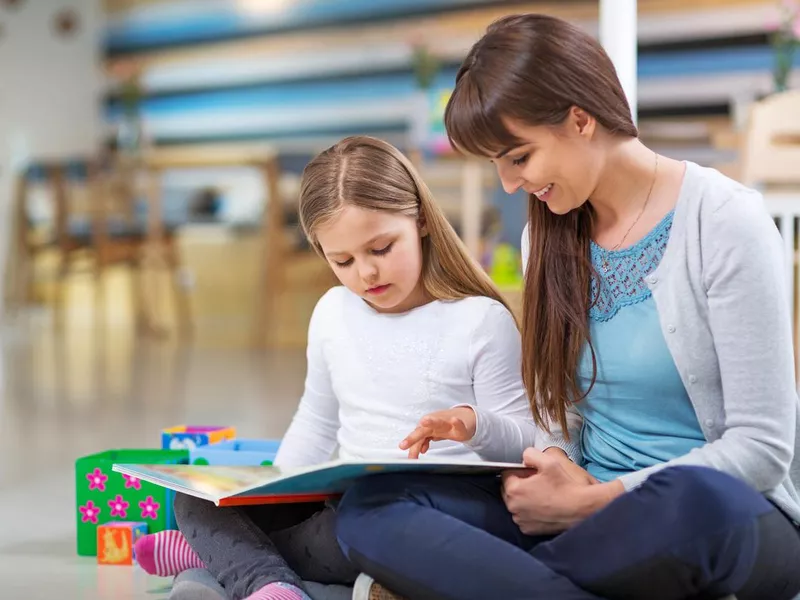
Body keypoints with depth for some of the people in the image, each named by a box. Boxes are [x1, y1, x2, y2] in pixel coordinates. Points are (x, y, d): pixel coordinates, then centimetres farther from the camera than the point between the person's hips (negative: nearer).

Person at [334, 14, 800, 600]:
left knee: (689, 499, -42)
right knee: (372, 506, -19)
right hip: (598, 512, 4)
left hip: (718, 512, -4)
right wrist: (555, 470, -10)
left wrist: (588, 500, -16)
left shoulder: (724, 221, -10)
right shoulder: (550, 234, 7)